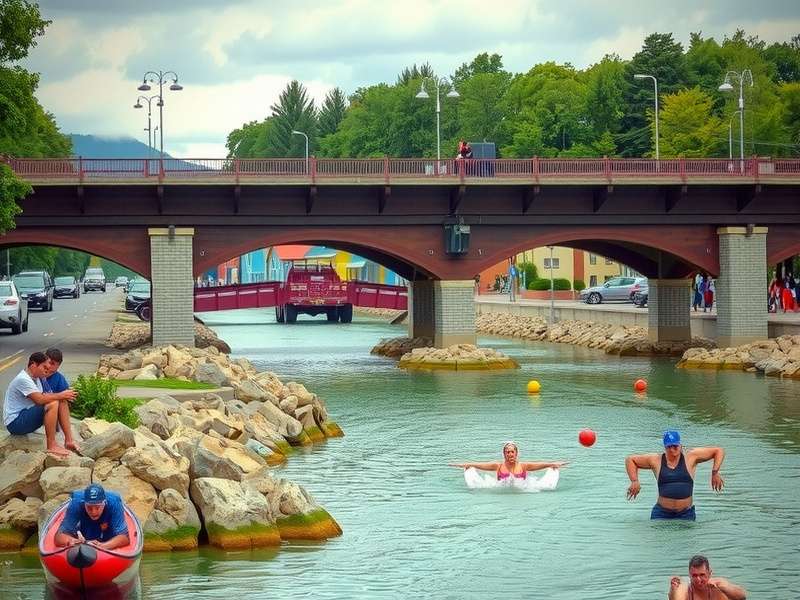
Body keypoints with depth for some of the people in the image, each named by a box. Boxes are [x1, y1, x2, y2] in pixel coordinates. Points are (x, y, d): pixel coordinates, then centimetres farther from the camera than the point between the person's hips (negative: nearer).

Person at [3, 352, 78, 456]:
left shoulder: (36, 377, 10)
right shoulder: (23, 380, -22)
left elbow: (44, 396, 6)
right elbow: (40, 399, -30)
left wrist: (63, 396, -11)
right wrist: (60, 395, -20)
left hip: (27, 415, 10)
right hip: (15, 423, -10)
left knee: (62, 402, 1)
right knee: (52, 404, -28)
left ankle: (69, 440, -1)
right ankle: (51, 446, -22)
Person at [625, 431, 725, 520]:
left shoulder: (691, 457, 3)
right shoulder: (656, 460, 6)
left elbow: (719, 451, 7)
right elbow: (630, 460, 17)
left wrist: (715, 472, -4)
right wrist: (634, 481, 5)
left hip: (686, 514, -1)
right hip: (662, 513, 1)